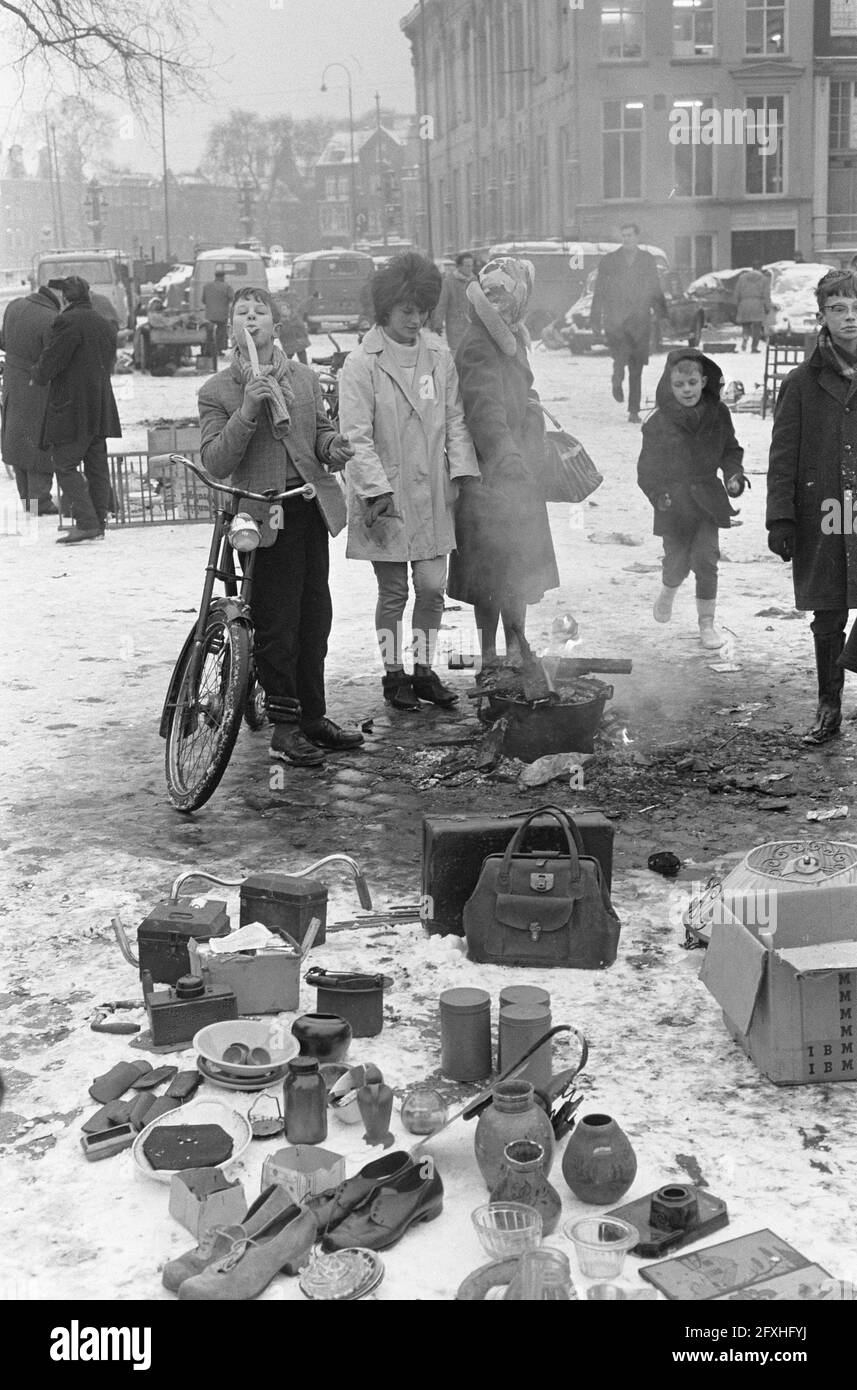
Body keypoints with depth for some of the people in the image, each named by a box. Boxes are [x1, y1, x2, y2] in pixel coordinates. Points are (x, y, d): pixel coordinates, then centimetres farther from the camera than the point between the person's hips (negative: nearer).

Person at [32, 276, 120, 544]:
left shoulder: (67, 322, -13)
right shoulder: (106, 326, 14)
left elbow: (50, 363, -14)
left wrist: (37, 374, 9)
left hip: (71, 408, -8)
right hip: (101, 409, 8)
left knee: (65, 464, -4)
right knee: (97, 466, 10)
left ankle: (85, 522, -12)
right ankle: (99, 523, 13)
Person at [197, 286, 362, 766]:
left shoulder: (305, 378, 11)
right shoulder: (216, 392, -2)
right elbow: (215, 463, -11)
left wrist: (332, 444, -3)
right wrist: (248, 411, -22)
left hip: (311, 508, 5)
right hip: (265, 516, -4)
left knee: (315, 618, 11)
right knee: (276, 624, -1)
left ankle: (313, 716, 25)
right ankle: (285, 726, 11)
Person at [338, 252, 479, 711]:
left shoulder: (439, 355, 6)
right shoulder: (361, 363, -9)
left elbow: (454, 419, 11)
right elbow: (356, 435, -12)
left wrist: (460, 472, 2)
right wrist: (377, 490, -17)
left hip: (431, 494, 4)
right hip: (385, 495, -4)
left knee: (432, 586, 4)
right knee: (393, 591, 4)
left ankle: (424, 670, 20)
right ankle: (393, 673, 20)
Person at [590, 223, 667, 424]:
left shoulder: (648, 260, 11)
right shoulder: (610, 260, 6)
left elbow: (656, 291, 17)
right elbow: (599, 292, 7)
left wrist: (664, 316, 12)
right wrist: (595, 318, 1)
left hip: (640, 321, 1)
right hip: (615, 321, -1)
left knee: (637, 368, 0)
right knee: (621, 357, -22)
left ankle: (634, 411, 8)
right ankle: (617, 381, 10)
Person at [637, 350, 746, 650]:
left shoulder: (718, 414, -1)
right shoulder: (658, 423, -8)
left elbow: (731, 450, 11)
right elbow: (647, 468, -3)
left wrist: (734, 475, -6)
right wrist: (658, 494, -17)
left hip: (708, 500, 1)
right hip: (673, 502, -1)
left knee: (706, 559, -5)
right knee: (677, 561, 1)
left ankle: (707, 622, 9)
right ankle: (668, 590, 38)